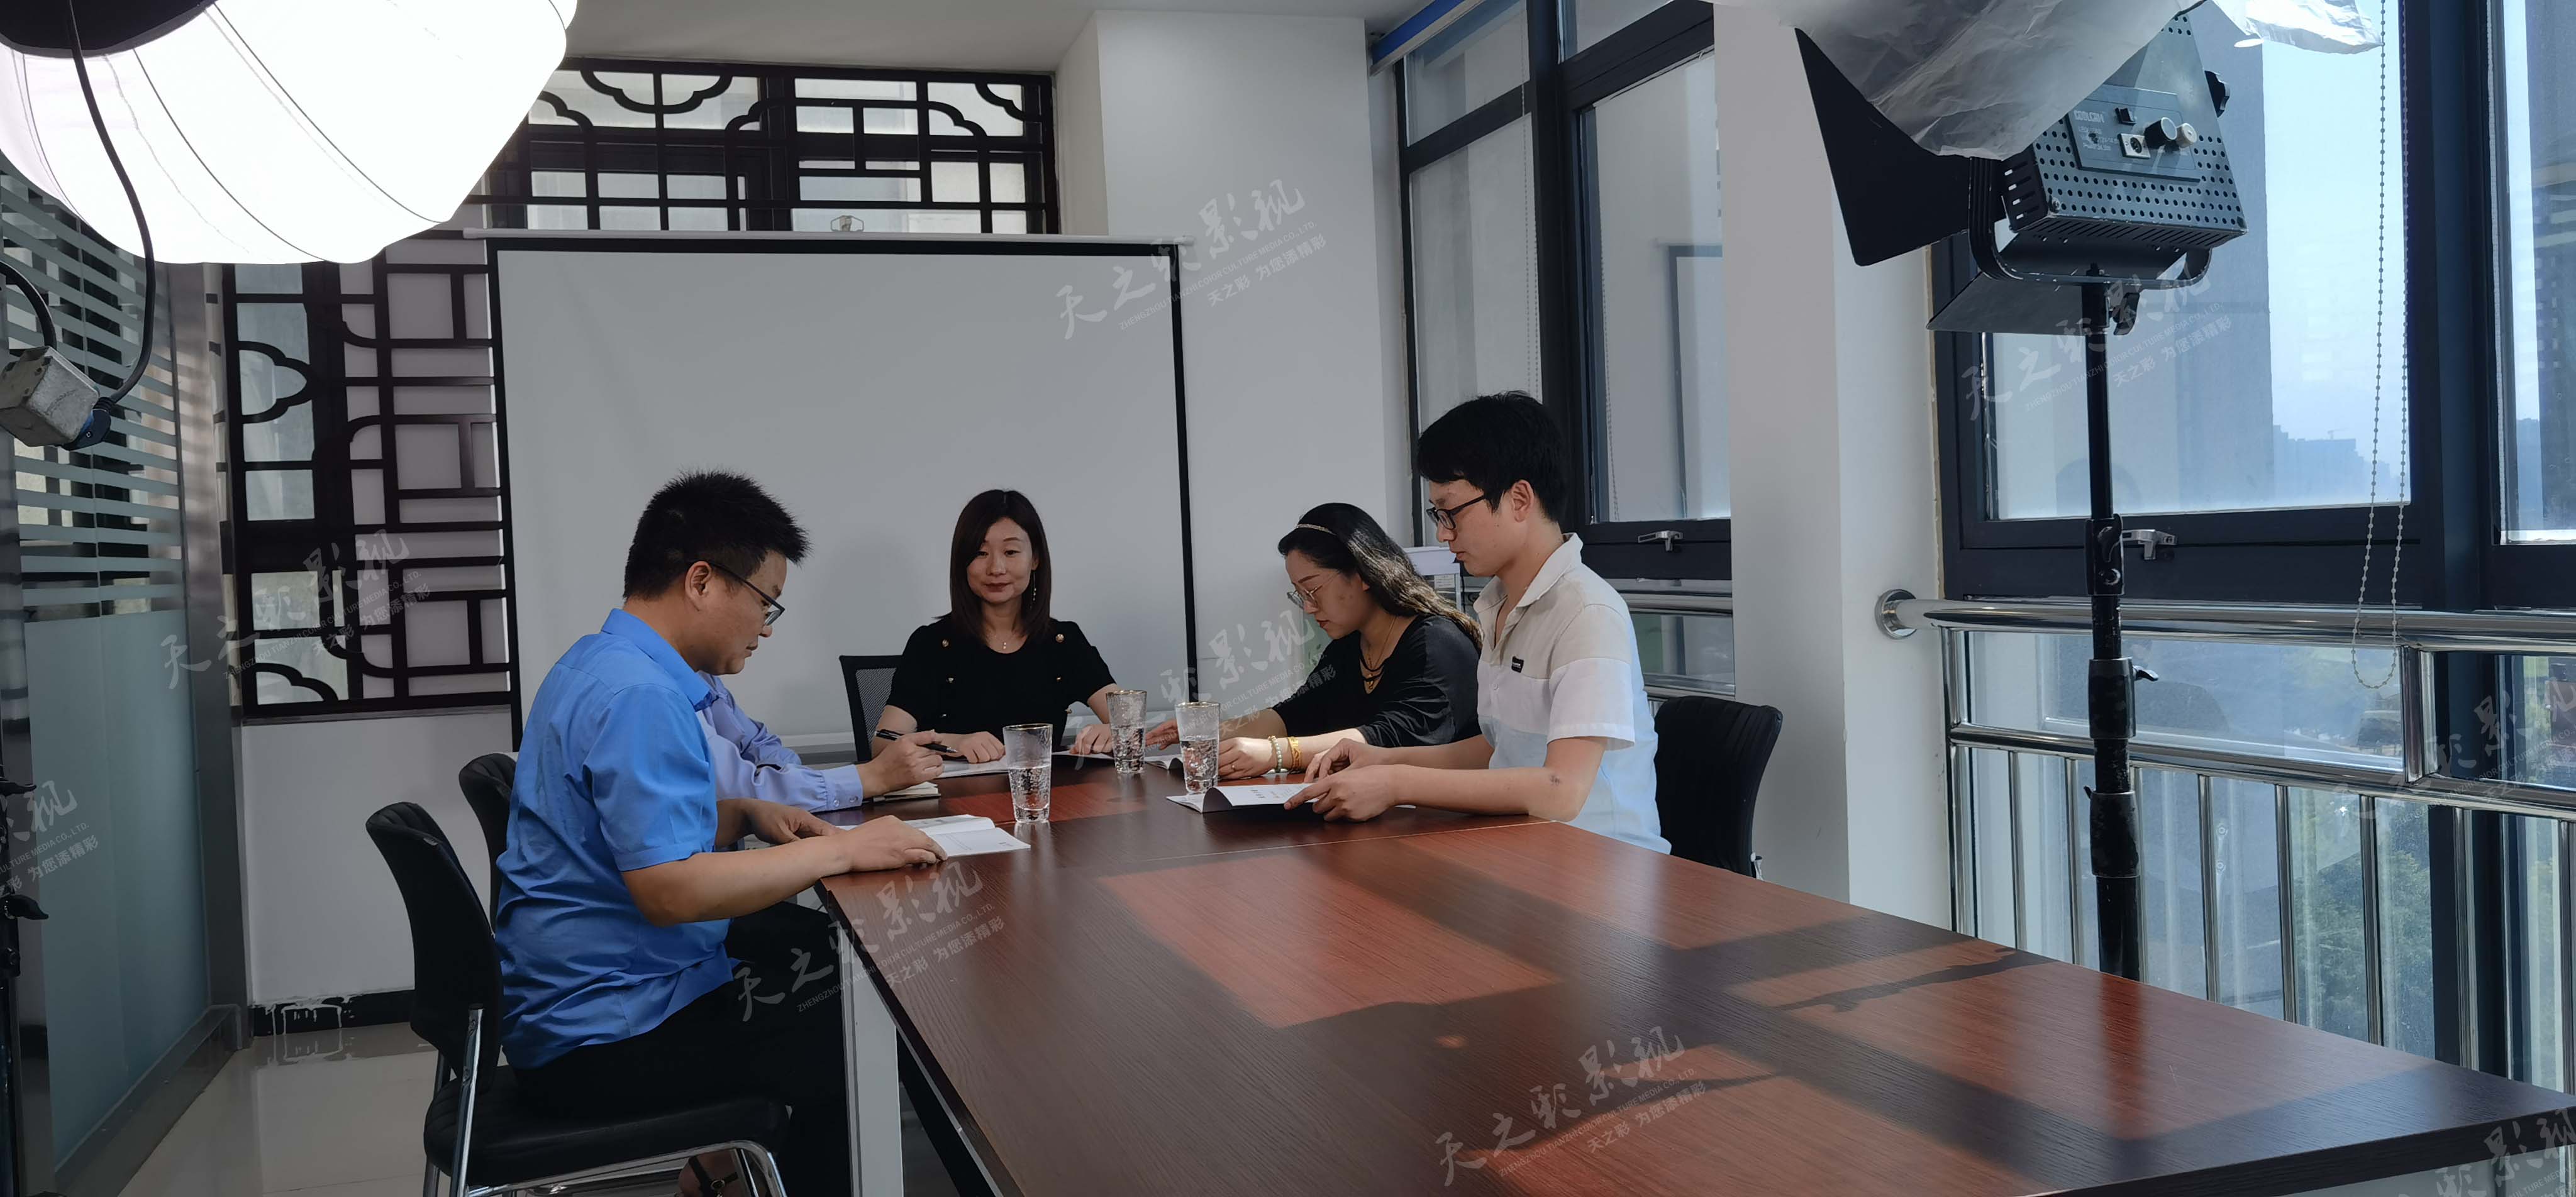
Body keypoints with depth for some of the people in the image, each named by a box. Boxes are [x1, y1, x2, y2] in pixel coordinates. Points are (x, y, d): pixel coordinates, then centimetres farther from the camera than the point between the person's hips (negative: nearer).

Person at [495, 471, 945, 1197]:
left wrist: (745, 814, 5)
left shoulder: (604, 663, 9)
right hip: (604, 1039, -11)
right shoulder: (638, 694, -24)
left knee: (827, 945, 23)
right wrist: (839, 850, -22)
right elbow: (670, 890, -30)